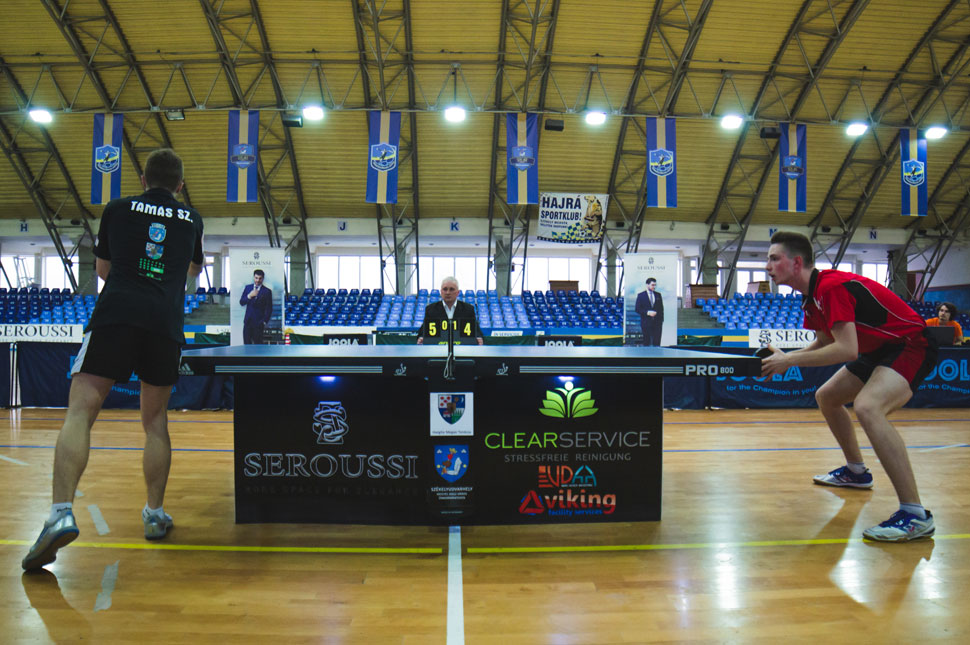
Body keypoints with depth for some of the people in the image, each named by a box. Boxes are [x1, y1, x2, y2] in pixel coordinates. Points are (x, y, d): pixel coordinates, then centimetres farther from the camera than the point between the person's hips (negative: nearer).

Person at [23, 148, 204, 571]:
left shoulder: (118, 209, 14)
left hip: (115, 314, -2)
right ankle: (154, 514, 16)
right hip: (165, 323, 2)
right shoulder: (192, 219, 17)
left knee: (80, 412, -4)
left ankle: (61, 513, -21)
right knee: (156, 421, 14)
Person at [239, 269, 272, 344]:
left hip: (258, 322, -3)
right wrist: (249, 296, -11)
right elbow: (241, 302, 6)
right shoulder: (247, 287, 11)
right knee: (247, 343, 3)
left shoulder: (267, 291, -1)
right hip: (248, 321, 3)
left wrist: (264, 321, -7)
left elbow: (269, 309, 0)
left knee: (258, 343, -2)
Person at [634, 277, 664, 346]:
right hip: (646, 322, -3)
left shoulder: (658, 295, 13)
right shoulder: (640, 295, 2)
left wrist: (661, 319, 5)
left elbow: (661, 308, 15)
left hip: (657, 322, 3)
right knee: (647, 343, 0)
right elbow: (637, 309, -3)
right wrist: (648, 312, -15)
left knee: (657, 342, -1)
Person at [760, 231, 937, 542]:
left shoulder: (831, 287, -26)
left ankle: (915, 515, -28)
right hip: (879, 350, 11)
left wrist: (788, 360, -26)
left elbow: (846, 350, -32)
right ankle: (856, 472, 38)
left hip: (912, 344, -11)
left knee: (867, 407, -34)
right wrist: (783, 358, 0)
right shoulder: (812, 297, 5)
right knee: (826, 397, 19)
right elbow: (824, 343, 15)